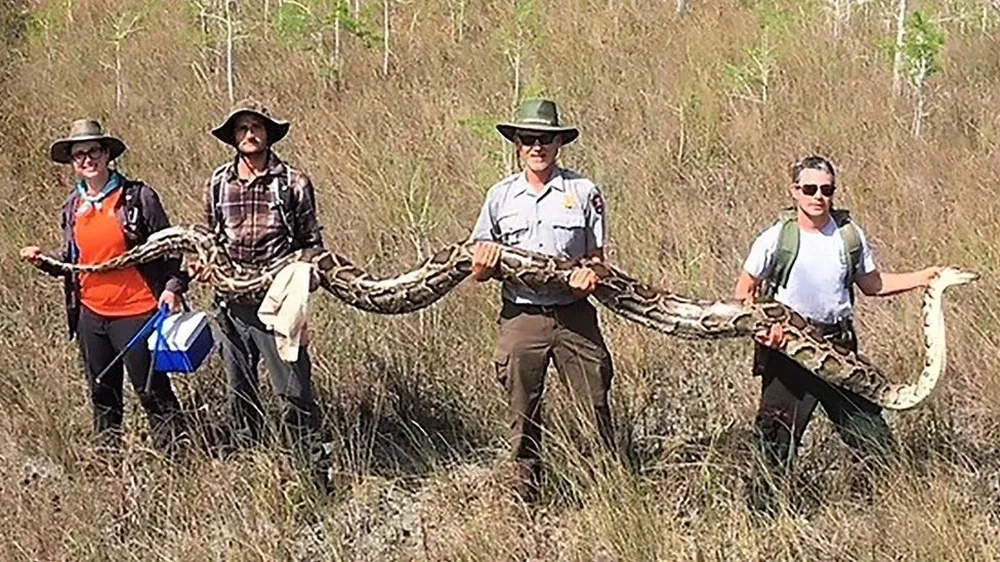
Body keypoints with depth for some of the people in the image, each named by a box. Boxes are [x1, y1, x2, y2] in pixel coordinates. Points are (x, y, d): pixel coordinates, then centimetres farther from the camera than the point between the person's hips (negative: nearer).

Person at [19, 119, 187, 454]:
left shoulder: (139, 197, -7)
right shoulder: (72, 208, 8)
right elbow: (70, 262, 17)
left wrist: (173, 287, -16)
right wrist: (43, 261, -2)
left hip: (136, 312, -6)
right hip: (91, 314, 6)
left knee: (152, 390, -2)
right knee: (102, 395, 16)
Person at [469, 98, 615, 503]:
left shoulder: (584, 193, 3)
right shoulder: (501, 196, 7)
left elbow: (597, 256, 7)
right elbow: (479, 270, 11)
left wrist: (591, 275, -15)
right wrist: (484, 265, -13)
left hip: (574, 315, -1)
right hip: (521, 315, 2)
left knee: (596, 407, -3)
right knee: (523, 415, 8)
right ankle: (525, 497, 18)